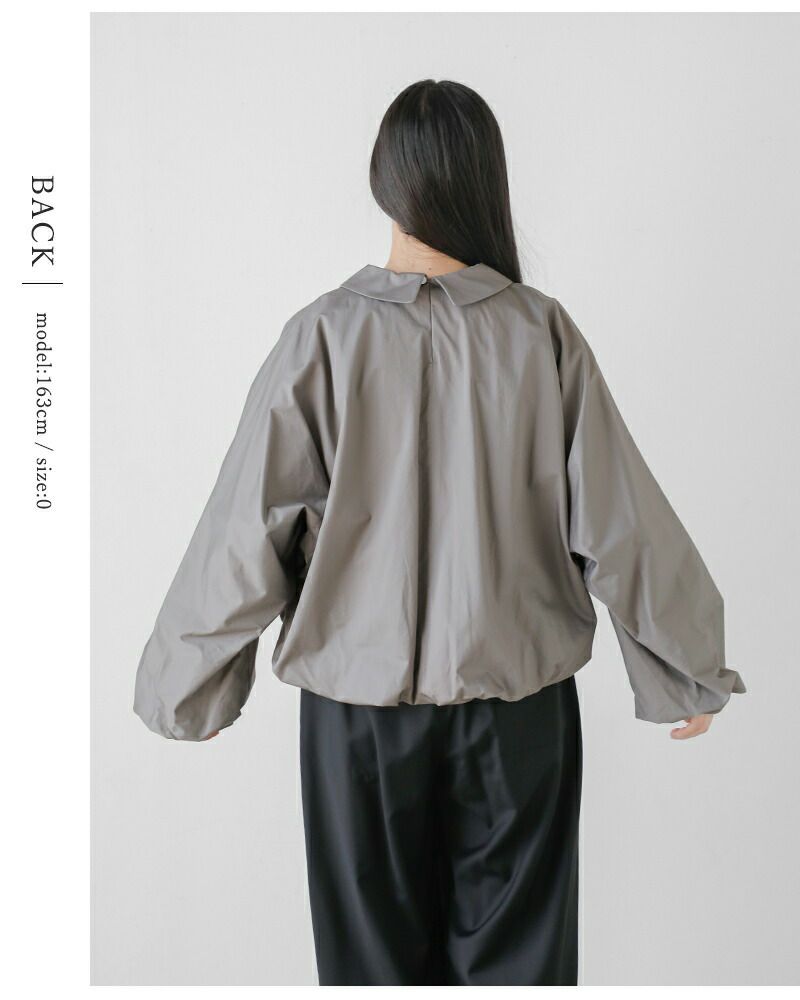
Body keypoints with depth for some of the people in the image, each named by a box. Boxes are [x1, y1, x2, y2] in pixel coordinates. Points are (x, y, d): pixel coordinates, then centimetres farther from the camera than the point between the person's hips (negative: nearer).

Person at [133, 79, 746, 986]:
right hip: (519, 698, 1)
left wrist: (180, 689, 5)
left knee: (374, 951, 19)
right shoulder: (541, 333, -9)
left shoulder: (325, 336, -12)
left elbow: (247, 534, -10)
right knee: (514, 954, 18)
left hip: (360, 705, 0)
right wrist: (690, 675, 9)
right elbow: (621, 523, -6)